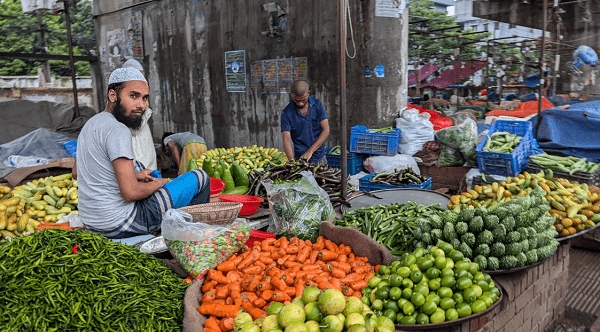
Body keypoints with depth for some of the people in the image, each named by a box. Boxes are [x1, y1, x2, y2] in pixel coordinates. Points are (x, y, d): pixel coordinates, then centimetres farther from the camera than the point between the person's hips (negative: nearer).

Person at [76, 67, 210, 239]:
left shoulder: (91, 123, 9)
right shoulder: (117, 130, -20)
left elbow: (76, 173, 21)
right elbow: (130, 192, -26)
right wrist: (158, 183, -4)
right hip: (120, 225, -10)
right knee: (200, 178, -3)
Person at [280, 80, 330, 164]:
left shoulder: (317, 104, 0)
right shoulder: (286, 113, -6)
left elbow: (326, 130, -5)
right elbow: (286, 140, -11)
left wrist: (310, 152, -14)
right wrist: (292, 160, -29)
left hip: (319, 158, 2)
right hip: (299, 159, -2)